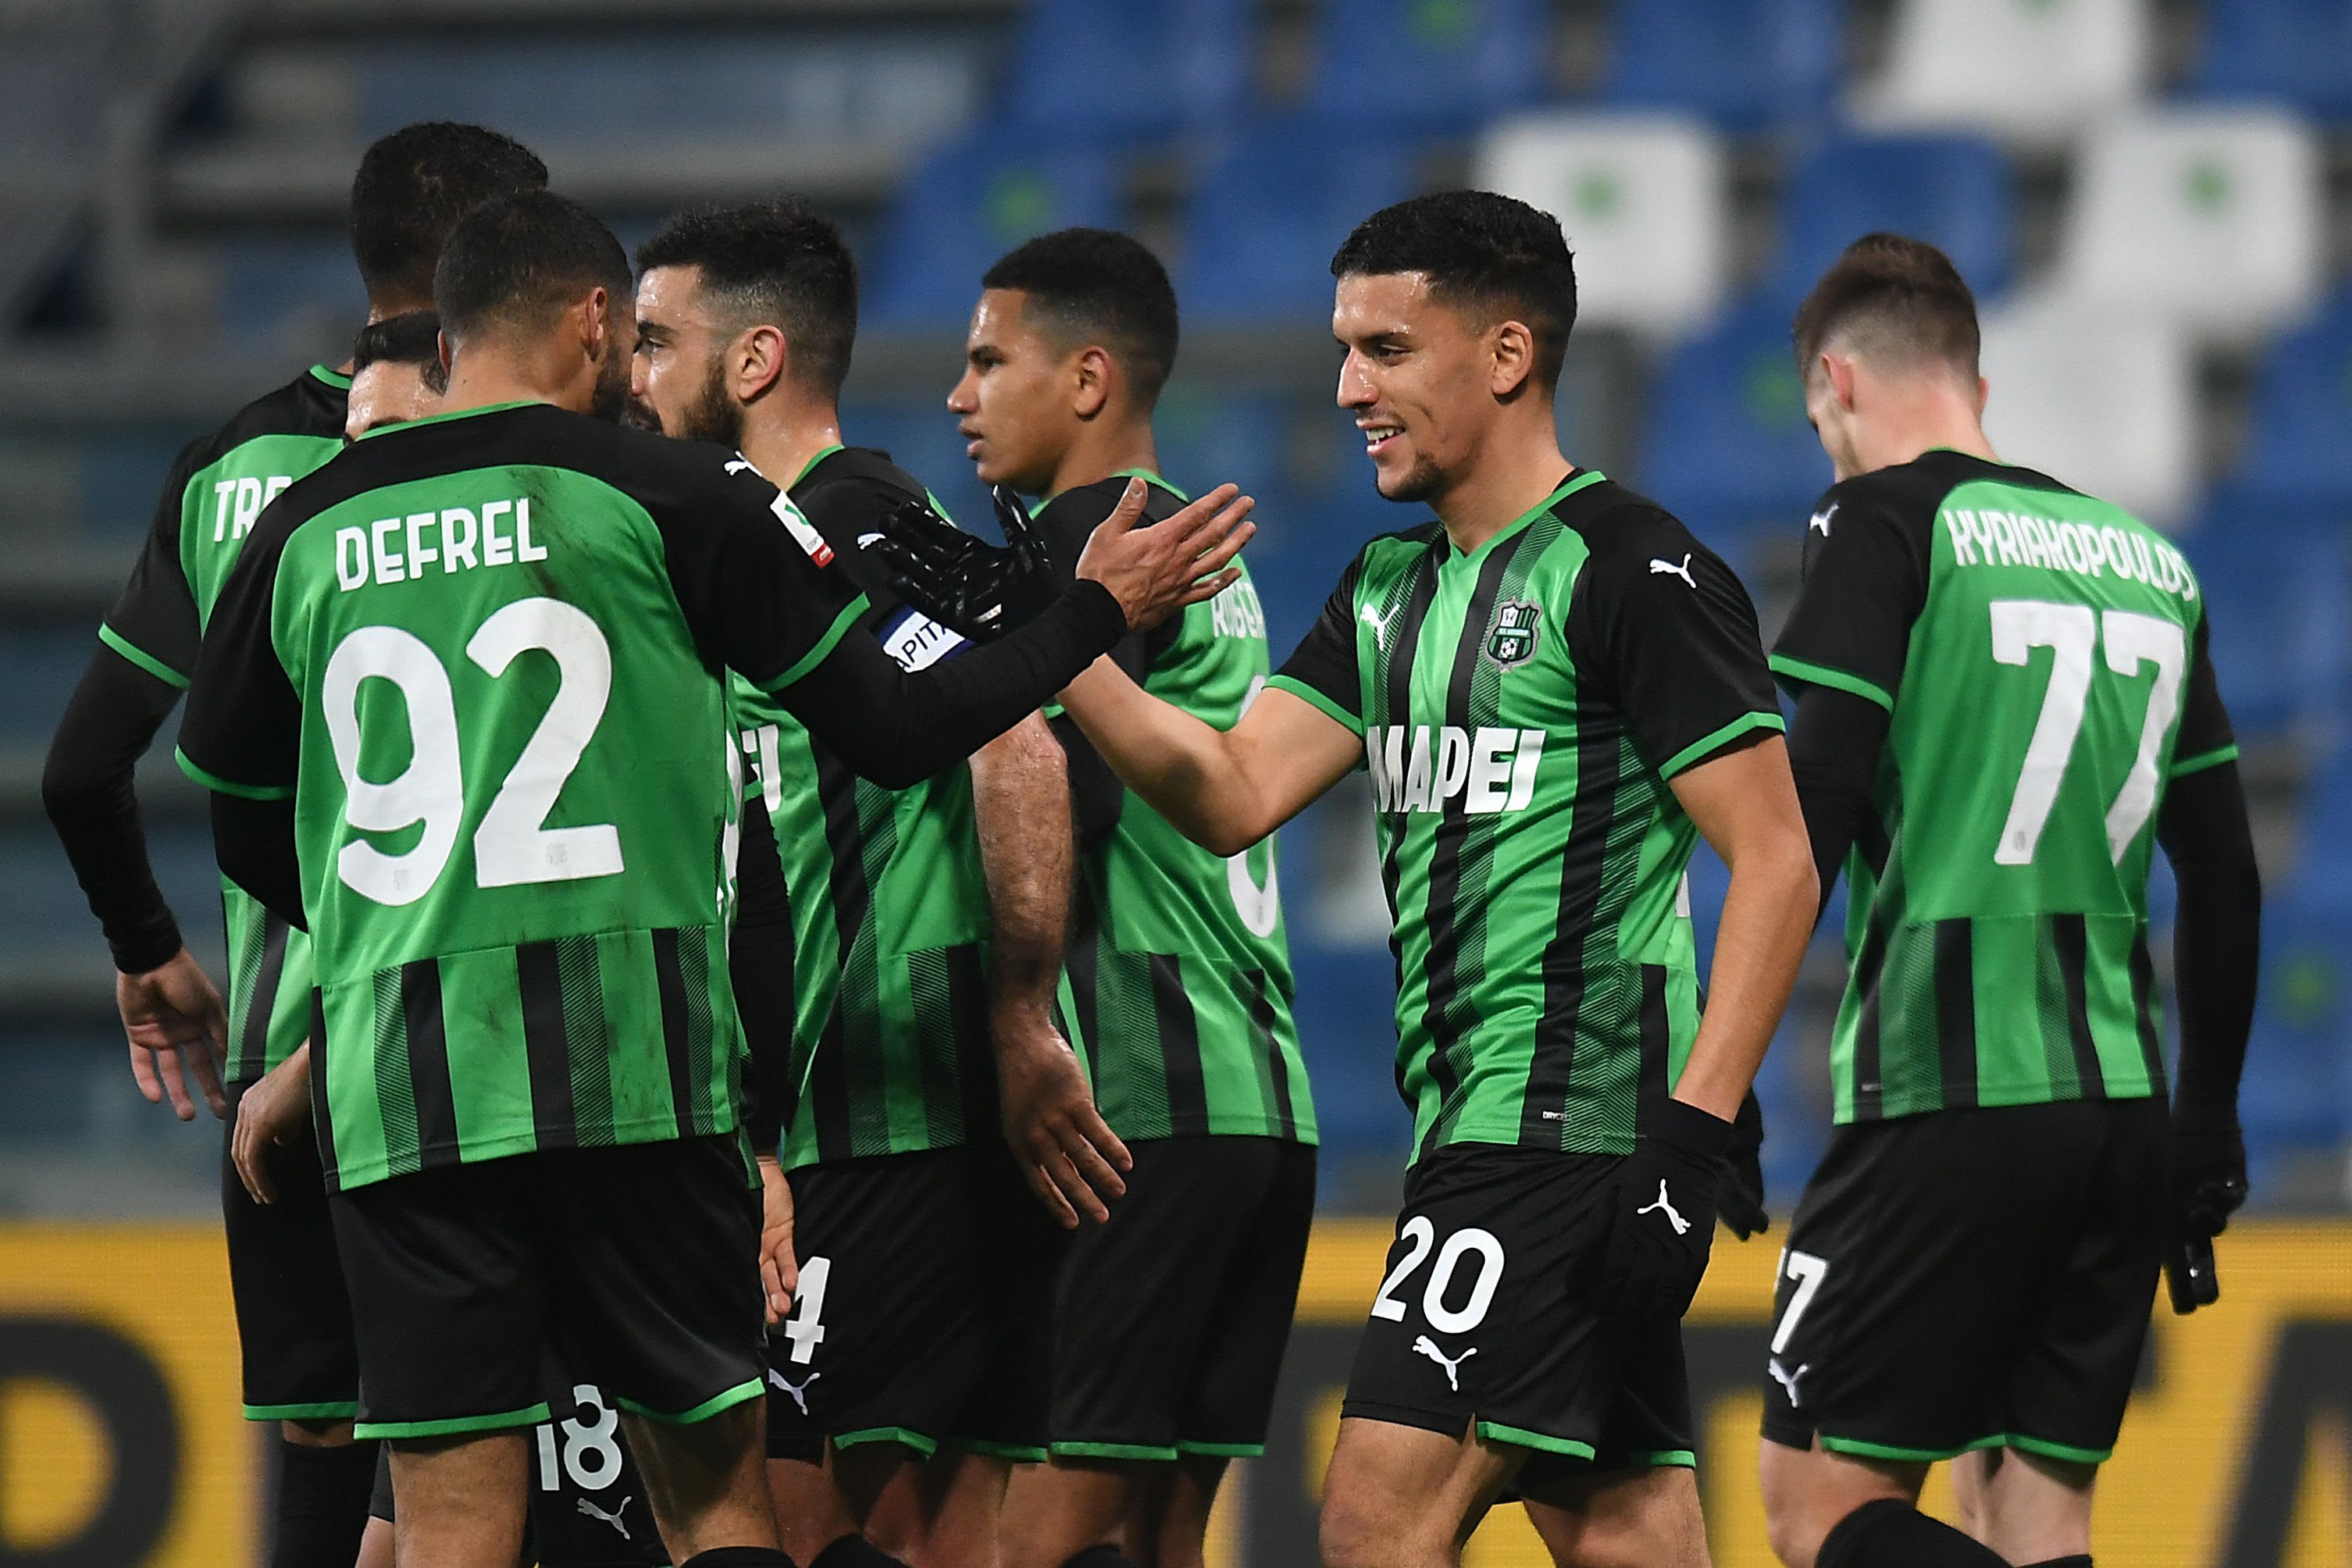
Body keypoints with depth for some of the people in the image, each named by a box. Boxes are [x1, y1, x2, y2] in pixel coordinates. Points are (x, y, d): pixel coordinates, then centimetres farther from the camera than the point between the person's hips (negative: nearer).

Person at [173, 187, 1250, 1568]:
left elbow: (242, 830, 19)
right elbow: (890, 732, 2)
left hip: (392, 1084, 2)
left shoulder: (305, 533, 11)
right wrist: (1097, 613, 16)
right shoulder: (673, 495, 1)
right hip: (631, 1066, -2)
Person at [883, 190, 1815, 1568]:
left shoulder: (1633, 573, -8)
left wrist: (1694, 1132, -19)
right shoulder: (1394, 589, 18)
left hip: (1566, 1127, -9)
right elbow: (1235, 794, 9)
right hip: (1474, 1130, 9)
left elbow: (1776, 861, -12)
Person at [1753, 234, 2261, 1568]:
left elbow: (1811, 819, -12)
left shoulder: (1884, 524, -2)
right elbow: (2227, 878, 18)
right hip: (2121, 1102, 7)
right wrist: (2209, 1130, 24)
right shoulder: (2150, 561, 16)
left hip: (1947, 1096, -6)